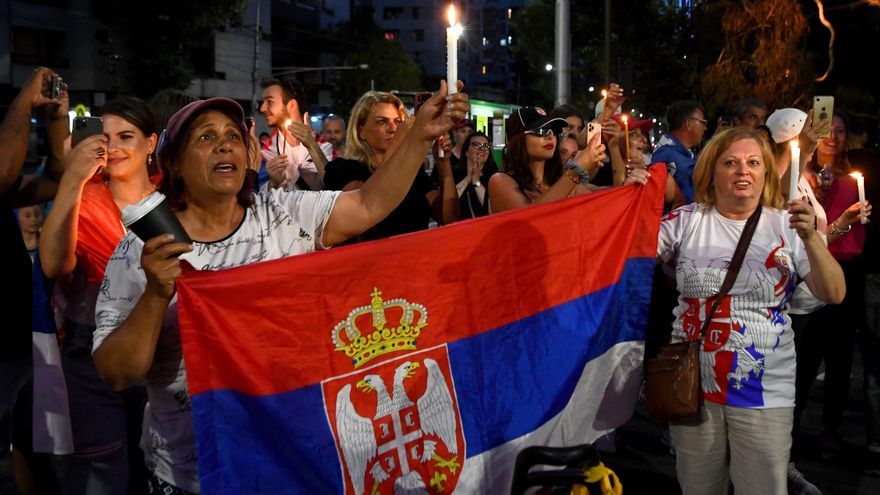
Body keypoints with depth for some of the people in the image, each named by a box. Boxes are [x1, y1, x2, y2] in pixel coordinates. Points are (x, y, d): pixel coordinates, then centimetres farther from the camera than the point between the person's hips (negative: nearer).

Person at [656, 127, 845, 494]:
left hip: (764, 393, 0)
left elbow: (834, 295, -7)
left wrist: (811, 237, -21)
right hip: (694, 385, 1)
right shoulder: (687, 222, 1)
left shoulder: (786, 227, -1)